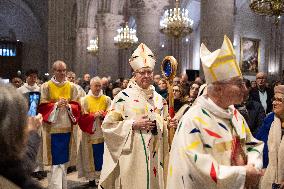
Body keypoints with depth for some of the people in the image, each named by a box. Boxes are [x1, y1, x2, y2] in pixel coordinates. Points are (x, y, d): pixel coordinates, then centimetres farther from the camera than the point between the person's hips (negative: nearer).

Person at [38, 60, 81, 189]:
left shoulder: (72, 87, 8)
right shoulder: (46, 87, -1)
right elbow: (42, 106, -4)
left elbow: (76, 106, 6)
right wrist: (56, 105, -18)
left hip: (67, 127, 4)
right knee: (57, 162, -7)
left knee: (64, 160, 13)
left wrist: (68, 106, -14)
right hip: (52, 127, -4)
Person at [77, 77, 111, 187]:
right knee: (92, 157, 2)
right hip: (90, 133, -1)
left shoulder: (107, 99, 7)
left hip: (103, 133, 1)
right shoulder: (85, 100, 4)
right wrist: (93, 115, -16)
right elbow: (82, 117, -2)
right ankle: (92, 177, 14)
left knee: (102, 156, 0)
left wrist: (103, 115, -17)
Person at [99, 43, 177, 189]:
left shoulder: (159, 99, 9)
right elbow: (108, 125, -8)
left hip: (154, 156, 5)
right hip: (131, 157, -4)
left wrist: (169, 125, -5)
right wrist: (133, 124, -16)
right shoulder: (124, 96, -6)